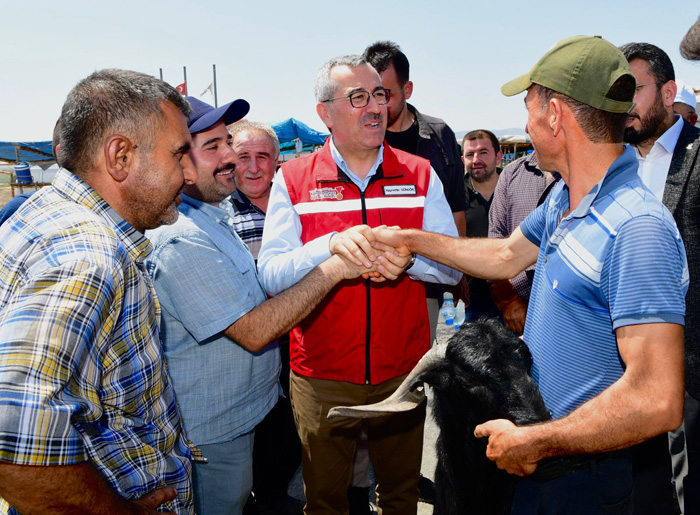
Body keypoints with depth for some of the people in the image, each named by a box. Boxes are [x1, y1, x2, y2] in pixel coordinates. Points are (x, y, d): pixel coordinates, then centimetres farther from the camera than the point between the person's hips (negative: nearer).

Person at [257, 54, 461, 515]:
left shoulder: (420, 175, 2)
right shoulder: (293, 179, -3)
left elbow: (453, 266, -1)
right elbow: (270, 276, -12)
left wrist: (409, 257, -22)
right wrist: (330, 244, -30)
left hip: (404, 372, 2)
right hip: (322, 377, -1)